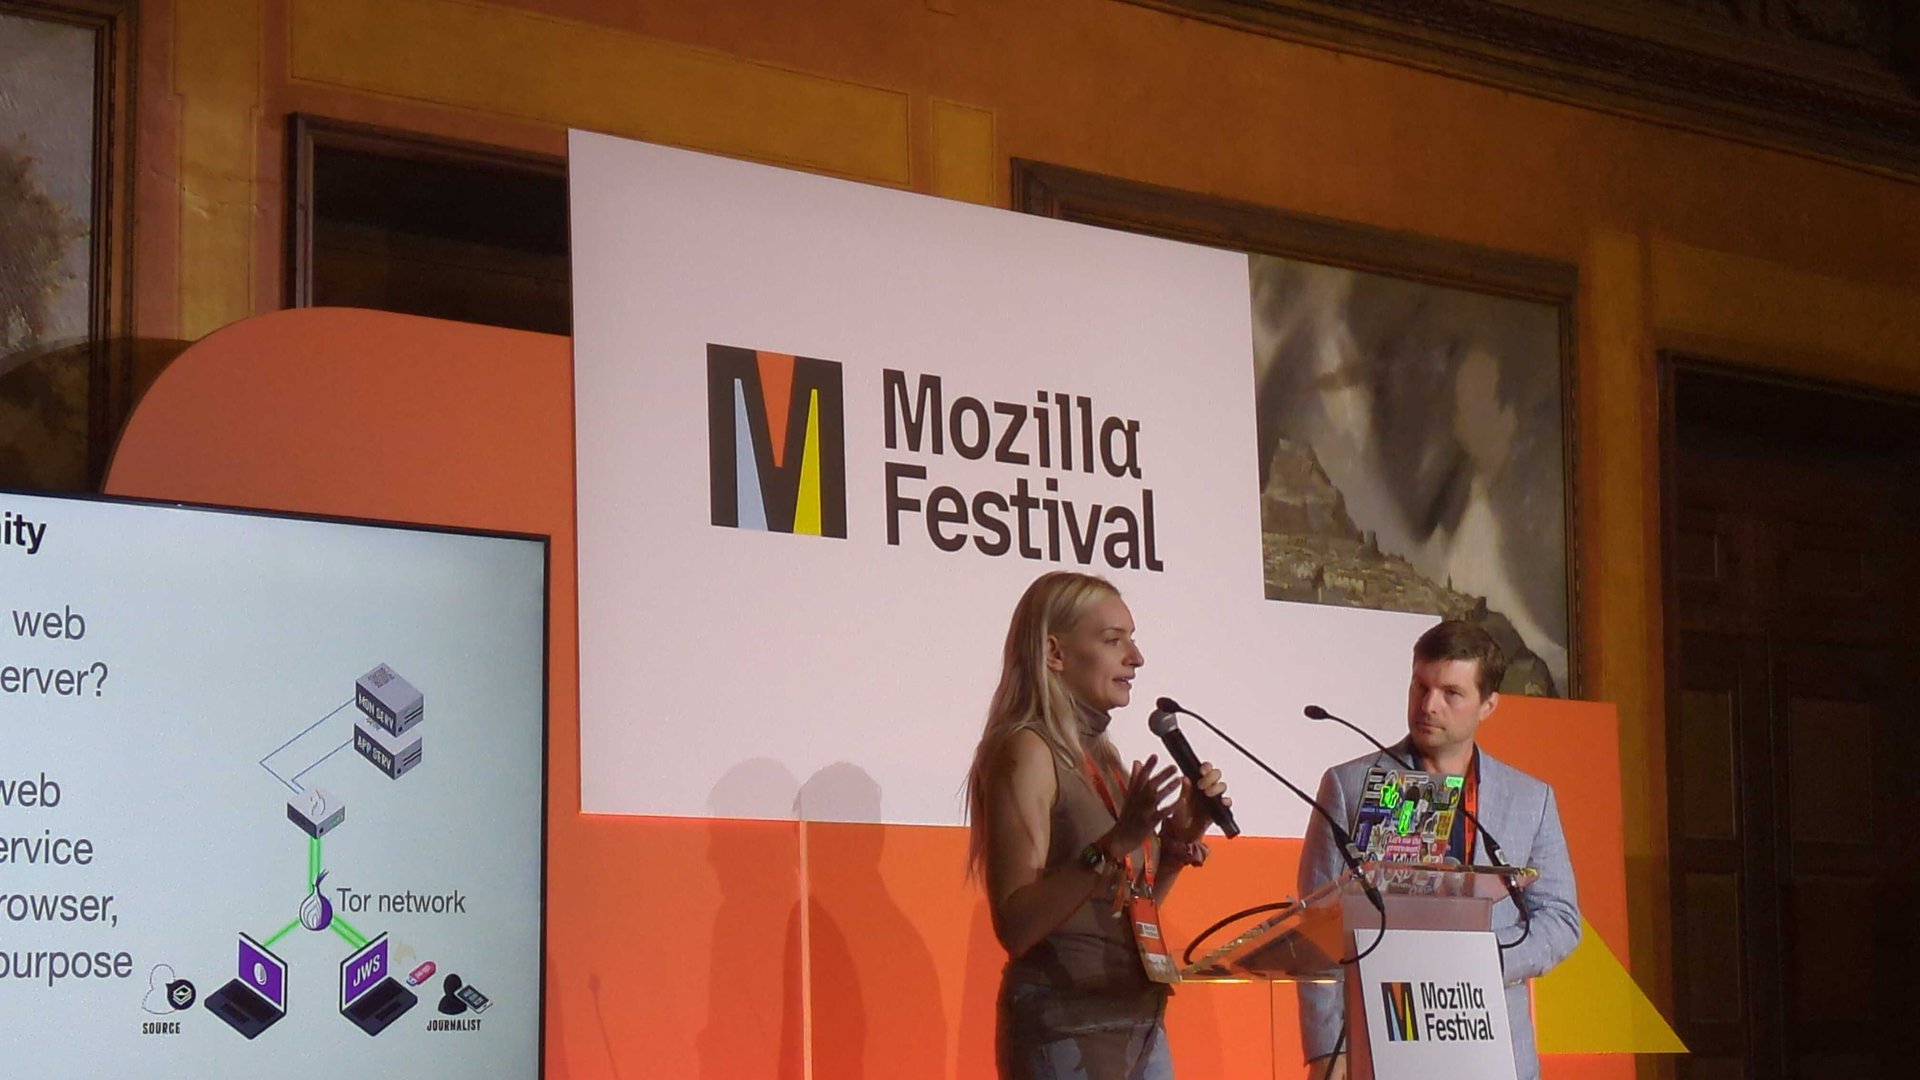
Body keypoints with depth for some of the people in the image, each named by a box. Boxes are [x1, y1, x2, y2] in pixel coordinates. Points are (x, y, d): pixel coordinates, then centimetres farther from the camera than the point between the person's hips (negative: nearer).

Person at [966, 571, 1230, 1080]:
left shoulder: (1100, 757, 15)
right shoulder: (1027, 750, -10)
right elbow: (1015, 927, -19)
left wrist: (1180, 837, 6)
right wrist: (1113, 846, -28)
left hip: (1139, 1018, 8)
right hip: (1065, 1026, -8)